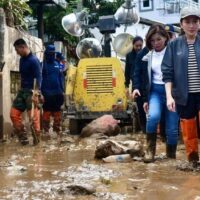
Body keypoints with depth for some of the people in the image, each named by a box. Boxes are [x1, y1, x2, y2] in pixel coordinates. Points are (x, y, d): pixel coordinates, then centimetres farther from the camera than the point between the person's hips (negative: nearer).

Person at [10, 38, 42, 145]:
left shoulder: (34, 60, -13)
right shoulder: (22, 60, 12)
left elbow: (38, 78, -17)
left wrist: (36, 94, -24)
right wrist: (21, 89, 18)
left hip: (31, 92, -9)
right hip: (22, 90, 9)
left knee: (33, 116, -5)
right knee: (14, 114, 5)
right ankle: (23, 137, 12)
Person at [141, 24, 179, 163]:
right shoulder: (148, 57, 12)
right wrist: (145, 99, 14)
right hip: (155, 91, 3)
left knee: (172, 127, 0)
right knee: (153, 116, -25)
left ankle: (171, 155, 19)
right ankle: (150, 149, -9)